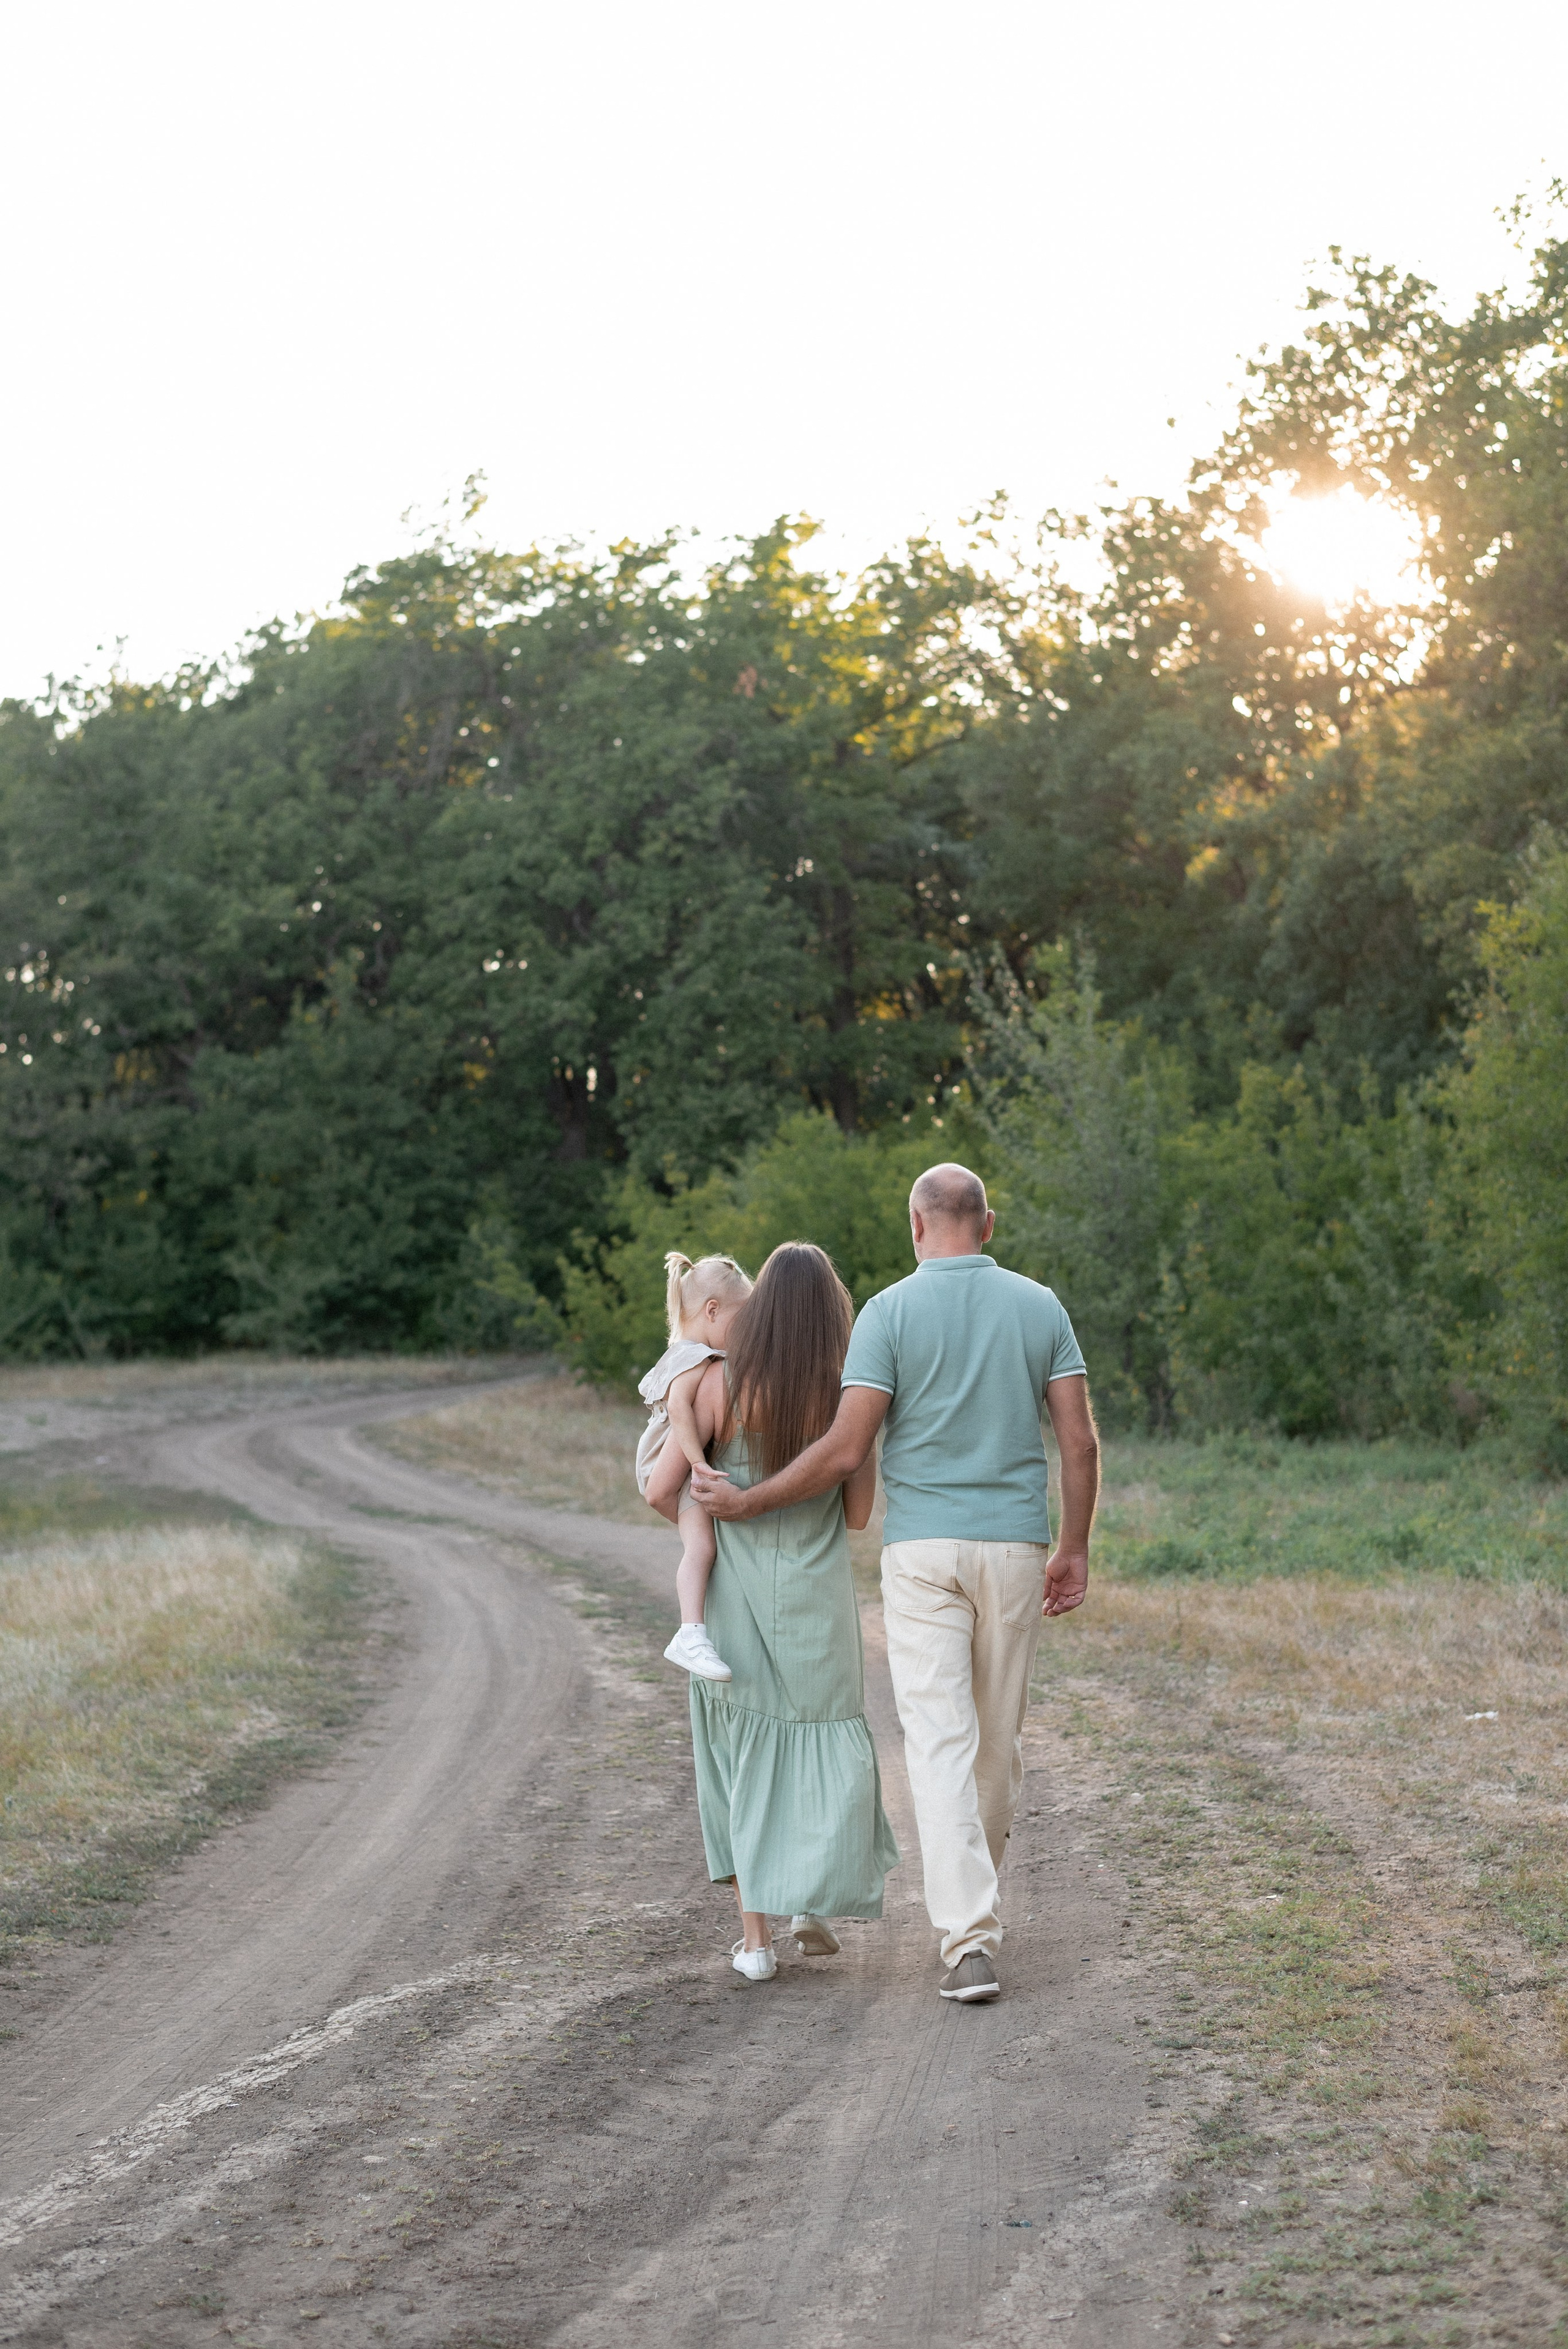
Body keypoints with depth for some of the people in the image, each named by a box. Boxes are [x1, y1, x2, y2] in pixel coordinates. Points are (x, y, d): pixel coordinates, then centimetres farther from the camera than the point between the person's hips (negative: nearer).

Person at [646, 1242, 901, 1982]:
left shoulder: (721, 1384, -10)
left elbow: (662, 1490, -9)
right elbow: (858, 1514, -2)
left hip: (735, 1597, 0)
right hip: (815, 1601, 0)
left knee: (743, 1757, 12)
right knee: (821, 1754, 18)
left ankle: (755, 1934, 9)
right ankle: (812, 1907, 11)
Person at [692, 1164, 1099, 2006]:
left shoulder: (890, 1312, -6)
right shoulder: (1039, 1307, 4)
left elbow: (845, 1450, -12)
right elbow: (1080, 1440, 1)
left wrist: (744, 1502, -1)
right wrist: (1074, 1549, 11)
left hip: (921, 1551, -3)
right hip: (1013, 1550, 3)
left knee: (941, 1745, -6)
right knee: (997, 1737, 18)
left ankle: (971, 1940, -17)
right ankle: (975, 1897, 35)